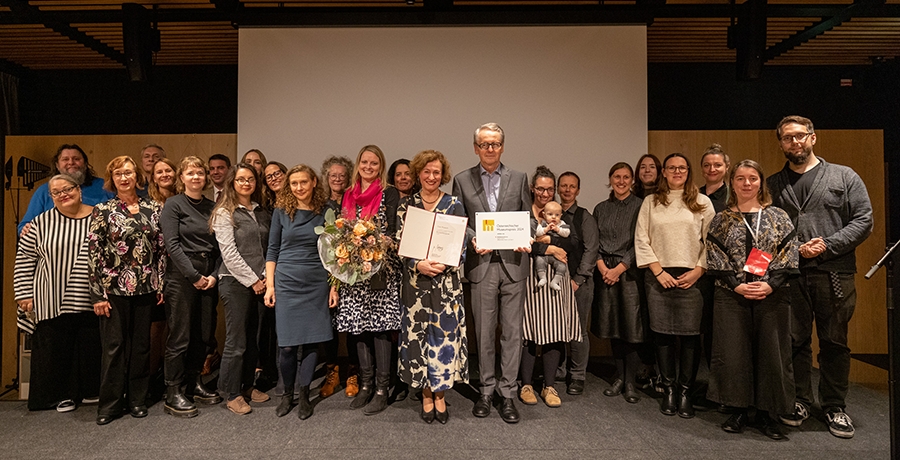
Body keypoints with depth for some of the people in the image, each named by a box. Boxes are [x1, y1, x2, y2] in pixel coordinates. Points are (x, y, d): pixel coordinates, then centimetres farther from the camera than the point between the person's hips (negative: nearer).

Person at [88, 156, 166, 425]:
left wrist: (161, 284, 4)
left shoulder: (153, 209, 5)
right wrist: (98, 294, -8)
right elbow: (93, 252, -5)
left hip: (145, 288, 2)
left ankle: (137, 399, 24)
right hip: (114, 289, -2)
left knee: (141, 344, 11)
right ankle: (110, 403, 20)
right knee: (113, 346, 6)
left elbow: (161, 249, 7)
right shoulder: (103, 210, -2)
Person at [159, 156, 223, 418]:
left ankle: (194, 384, 25)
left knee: (204, 335, 10)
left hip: (208, 277, 5)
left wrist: (214, 275, -3)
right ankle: (173, 395, 10)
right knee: (180, 337, -1)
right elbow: (172, 245, -10)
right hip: (182, 277, -5)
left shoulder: (212, 207, 13)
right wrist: (194, 276, -13)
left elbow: (219, 246, 9)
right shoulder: (173, 204, -2)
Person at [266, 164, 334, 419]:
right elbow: (272, 249, 6)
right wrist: (269, 284, 0)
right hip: (287, 282, 0)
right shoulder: (281, 211, 3)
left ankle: (304, 396, 18)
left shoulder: (325, 212, 3)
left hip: (316, 283, 1)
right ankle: (287, 394, 21)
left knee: (311, 341, 3)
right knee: (288, 344, 0)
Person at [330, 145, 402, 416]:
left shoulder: (390, 195, 2)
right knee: (358, 325, 9)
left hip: (381, 269, -4)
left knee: (380, 326, -2)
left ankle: (382, 389, 8)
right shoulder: (348, 197, 14)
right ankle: (365, 385, 23)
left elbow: (394, 232, -4)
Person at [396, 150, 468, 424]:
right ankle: (426, 395, 19)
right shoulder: (406, 206, 6)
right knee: (418, 334, 4)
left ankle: (439, 395, 17)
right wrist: (418, 264, -15)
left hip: (447, 281, -1)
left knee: (445, 334, 1)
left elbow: (462, 246, 0)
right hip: (416, 281, 1)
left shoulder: (454, 204, 4)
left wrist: (444, 264, -17)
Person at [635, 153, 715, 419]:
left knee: (690, 334, -1)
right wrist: (658, 271, -4)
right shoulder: (651, 202, 9)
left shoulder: (702, 202, 8)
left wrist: (698, 271, -6)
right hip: (659, 276, 1)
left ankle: (686, 392, 11)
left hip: (691, 276, 0)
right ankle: (668, 389, 15)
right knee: (663, 333, 3)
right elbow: (641, 240, 4)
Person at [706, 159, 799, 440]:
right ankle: (739, 410, 17)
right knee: (733, 352, 2)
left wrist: (770, 284, -13)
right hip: (732, 296, 0)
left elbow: (789, 256, 0)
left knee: (771, 352, 4)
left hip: (772, 295, 1)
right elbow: (715, 258, 0)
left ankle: (766, 413, 18)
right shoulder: (721, 220, 6)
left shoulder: (778, 217, 7)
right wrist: (737, 285, -12)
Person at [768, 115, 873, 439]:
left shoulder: (844, 177, 7)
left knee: (834, 343, 7)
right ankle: (799, 401, 21)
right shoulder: (773, 185, 11)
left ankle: (835, 407, 22)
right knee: (794, 341, 7)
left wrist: (828, 245, -11)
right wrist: (794, 250, -8)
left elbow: (863, 220, 1)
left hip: (834, 275, -1)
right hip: (789, 275, 1)